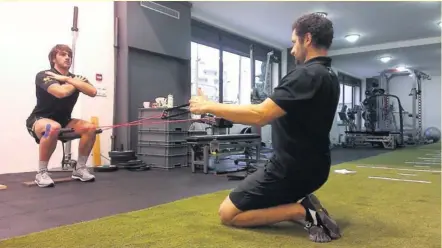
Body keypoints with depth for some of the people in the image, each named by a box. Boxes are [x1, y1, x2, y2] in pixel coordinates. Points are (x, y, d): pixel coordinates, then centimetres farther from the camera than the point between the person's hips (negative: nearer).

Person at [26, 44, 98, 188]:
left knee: (90, 128, -18)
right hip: (39, 121, -5)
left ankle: (80, 169, -4)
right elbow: (61, 92, -36)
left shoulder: (76, 78, 1)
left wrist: (67, 79, -20)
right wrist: (75, 83, -15)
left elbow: (93, 92, -20)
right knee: (53, 127, -39)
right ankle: (41, 173, -22)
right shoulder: (44, 75, -15)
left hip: (63, 121, 6)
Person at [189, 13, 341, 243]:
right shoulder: (330, 77, 8)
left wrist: (208, 106, -20)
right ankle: (303, 205, 8)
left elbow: (260, 115, -30)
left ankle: (302, 212, -9)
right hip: (313, 167, 10)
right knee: (257, 203, 30)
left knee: (228, 213, 2)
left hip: (292, 169, -10)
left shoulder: (306, 75, -23)